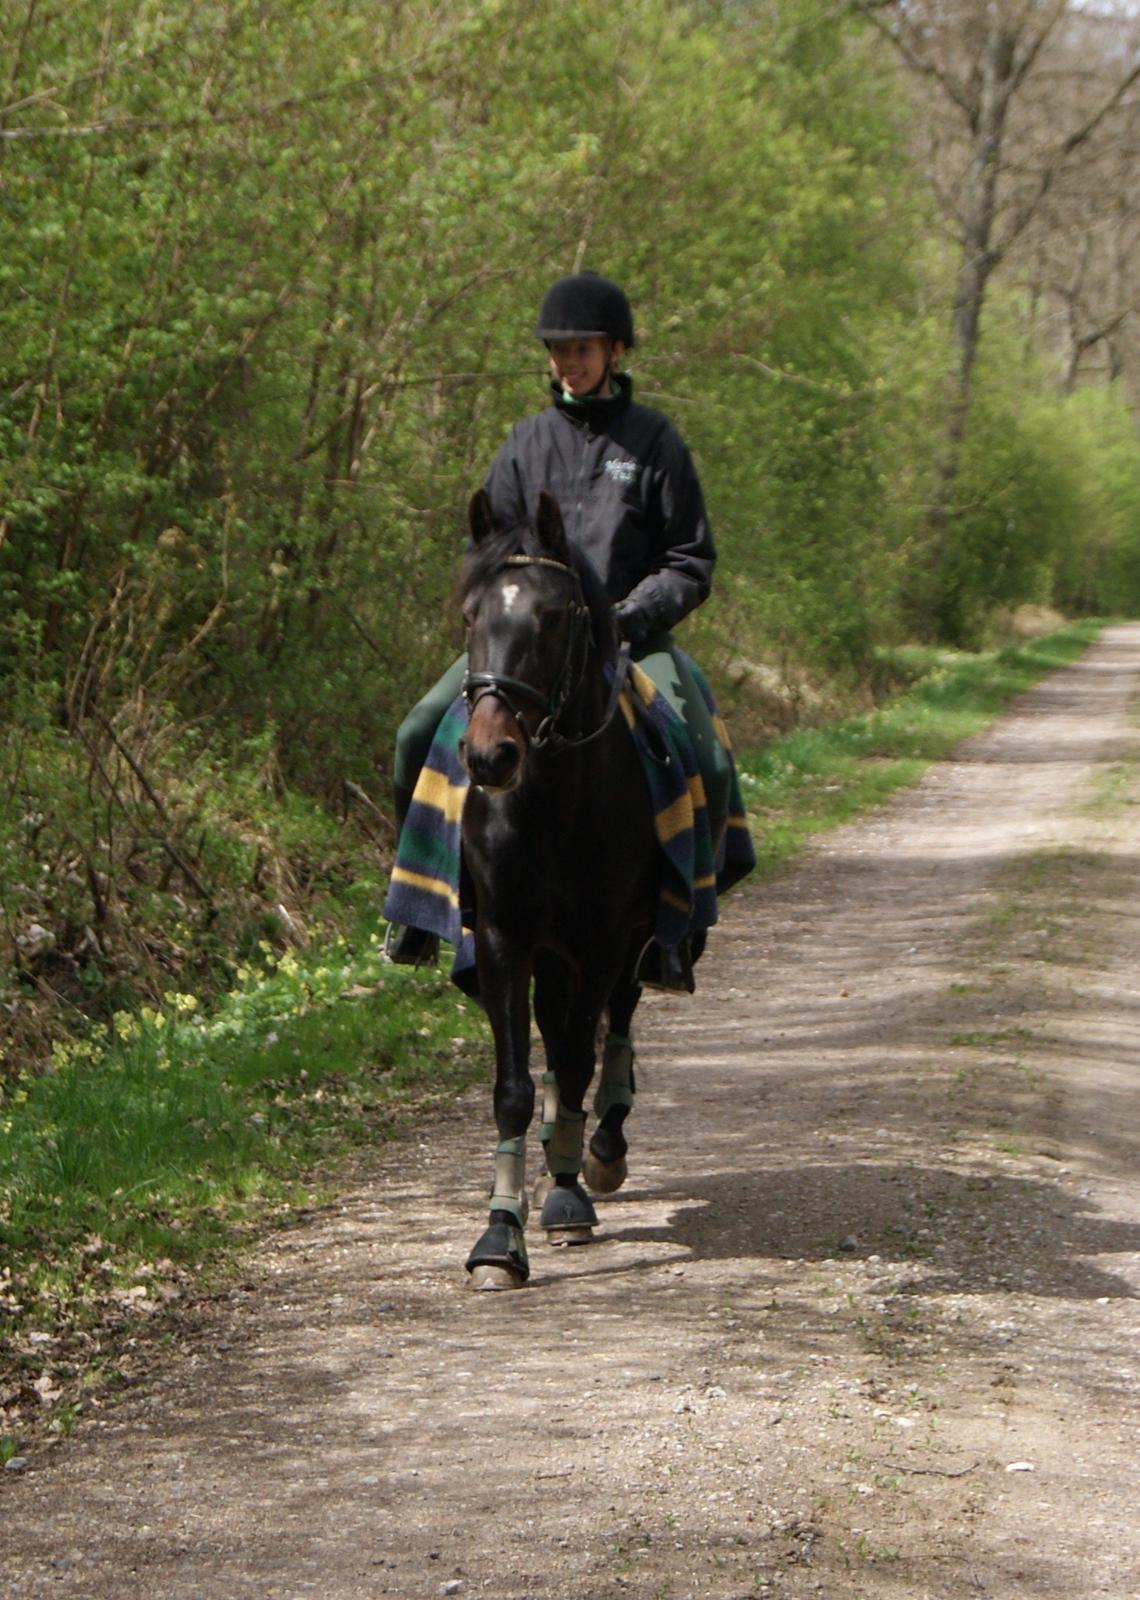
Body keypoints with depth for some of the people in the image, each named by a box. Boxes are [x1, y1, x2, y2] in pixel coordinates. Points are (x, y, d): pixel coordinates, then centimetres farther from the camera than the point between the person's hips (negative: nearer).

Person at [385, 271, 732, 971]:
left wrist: (627, 617, -13)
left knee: (707, 766, -26)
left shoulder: (655, 441, 4)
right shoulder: (528, 444, 11)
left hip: (634, 635, -2)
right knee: (421, 732, -17)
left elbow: (693, 565, 2)